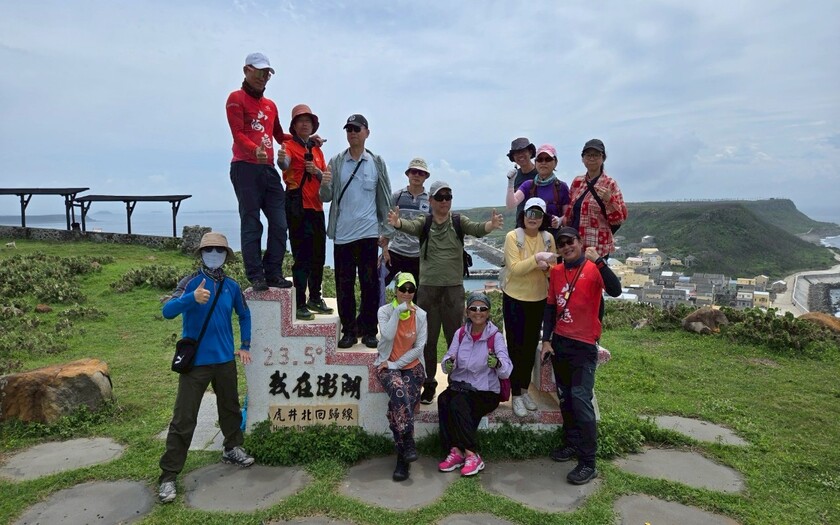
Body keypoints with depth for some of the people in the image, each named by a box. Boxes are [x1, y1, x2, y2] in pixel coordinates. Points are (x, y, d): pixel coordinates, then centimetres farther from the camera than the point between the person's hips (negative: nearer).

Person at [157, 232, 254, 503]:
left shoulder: (231, 286, 3)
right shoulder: (192, 282, -9)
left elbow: (244, 315, 20)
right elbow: (167, 311, -24)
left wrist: (245, 345, 16)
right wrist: (192, 298, -41)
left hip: (225, 360, 4)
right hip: (195, 361, -4)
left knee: (230, 407, 20)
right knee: (183, 420, -2)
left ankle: (233, 448, 42)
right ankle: (168, 476, 8)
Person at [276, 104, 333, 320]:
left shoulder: (317, 150, 18)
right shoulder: (290, 146, -3)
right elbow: (285, 164, -26)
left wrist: (317, 171, -6)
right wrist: (281, 159, -50)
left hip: (316, 207, 7)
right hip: (298, 207, -7)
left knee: (319, 255, 12)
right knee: (302, 256, -9)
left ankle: (315, 298, 25)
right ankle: (299, 304, -5)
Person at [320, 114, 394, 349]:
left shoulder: (377, 163, 5)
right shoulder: (336, 162, 5)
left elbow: (384, 199, 6)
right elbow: (326, 198, 3)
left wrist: (386, 232, 2)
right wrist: (325, 185, -20)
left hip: (369, 234, -1)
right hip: (342, 234, 1)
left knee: (370, 284, 3)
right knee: (344, 285, 5)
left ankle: (369, 330, 14)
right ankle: (348, 330, 16)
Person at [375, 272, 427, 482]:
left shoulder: (420, 315, 1)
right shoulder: (385, 311, -2)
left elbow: (419, 348, -3)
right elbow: (388, 335, -21)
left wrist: (396, 364, -10)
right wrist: (398, 311, -21)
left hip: (411, 366, 1)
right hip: (387, 365, -1)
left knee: (399, 405, -22)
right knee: (399, 392, -33)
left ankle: (403, 460, -11)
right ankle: (408, 443, -26)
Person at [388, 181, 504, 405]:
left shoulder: (458, 221, 3)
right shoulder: (424, 223, 2)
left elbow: (476, 229, -16)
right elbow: (410, 226, -19)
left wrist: (491, 225, -38)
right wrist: (397, 223, -42)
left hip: (454, 288, 0)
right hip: (428, 288, 0)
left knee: (456, 337, 7)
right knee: (428, 338, 8)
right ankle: (429, 384, 21)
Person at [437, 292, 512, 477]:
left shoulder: (495, 336, -5)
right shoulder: (461, 333, 7)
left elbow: (506, 370, -16)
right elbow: (447, 362, -2)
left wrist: (497, 363, -39)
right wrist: (448, 364, -26)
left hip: (486, 392, -3)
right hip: (459, 386, 4)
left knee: (458, 404, -29)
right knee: (443, 400, -26)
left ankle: (472, 456, -19)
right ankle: (455, 451, -19)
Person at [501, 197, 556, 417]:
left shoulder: (548, 238, 0)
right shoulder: (512, 236, -13)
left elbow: (554, 269, 5)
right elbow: (514, 268, -21)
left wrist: (547, 266, -17)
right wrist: (536, 258, -31)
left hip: (539, 300, 5)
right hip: (515, 300, -4)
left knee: (531, 346, 15)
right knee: (515, 346, 4)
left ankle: (525, 389, 31)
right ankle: (515, 394, 15)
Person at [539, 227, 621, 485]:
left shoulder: (593, 269, -9)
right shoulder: (556, 272, 8)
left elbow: (615, 291, -27)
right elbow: (550, 307, 11)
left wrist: (598, 260, -33)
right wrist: (546, 340, 7)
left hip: (583, 346, -6)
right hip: (559, 342, 6)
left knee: (581, 399, -10)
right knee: (565, 397, 14)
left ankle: (588, 463, -3)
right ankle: (572, 443, 30)